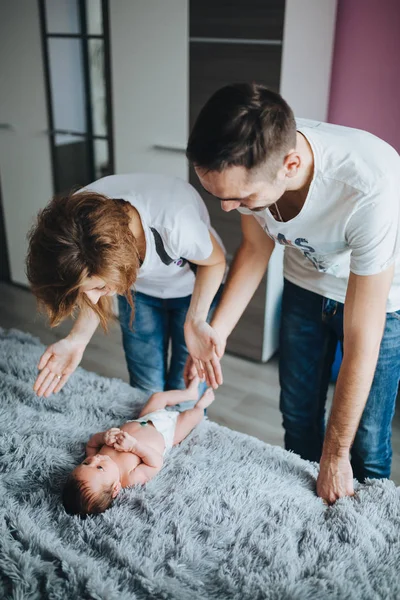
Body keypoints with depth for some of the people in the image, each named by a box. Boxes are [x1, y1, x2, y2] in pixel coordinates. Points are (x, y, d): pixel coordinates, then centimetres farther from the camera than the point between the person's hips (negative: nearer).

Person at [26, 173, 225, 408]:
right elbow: (100, 282, -13)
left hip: (191, 289, -2)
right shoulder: (75, 219, -31)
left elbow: (215, 261, -20)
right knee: (146, 390, 9)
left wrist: (196, 321, -33)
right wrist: (77, 338, -28)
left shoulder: (177, 226, -44)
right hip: (139, 288, 3)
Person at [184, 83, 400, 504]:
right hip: (306, 284, 4)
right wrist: (217, 330, -17)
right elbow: (257, 247, -5)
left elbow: (361, 347, -32)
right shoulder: (253, 159, -26)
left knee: (365, 446, 1)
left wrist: (336, 456, -21)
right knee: (298, 417, 14)